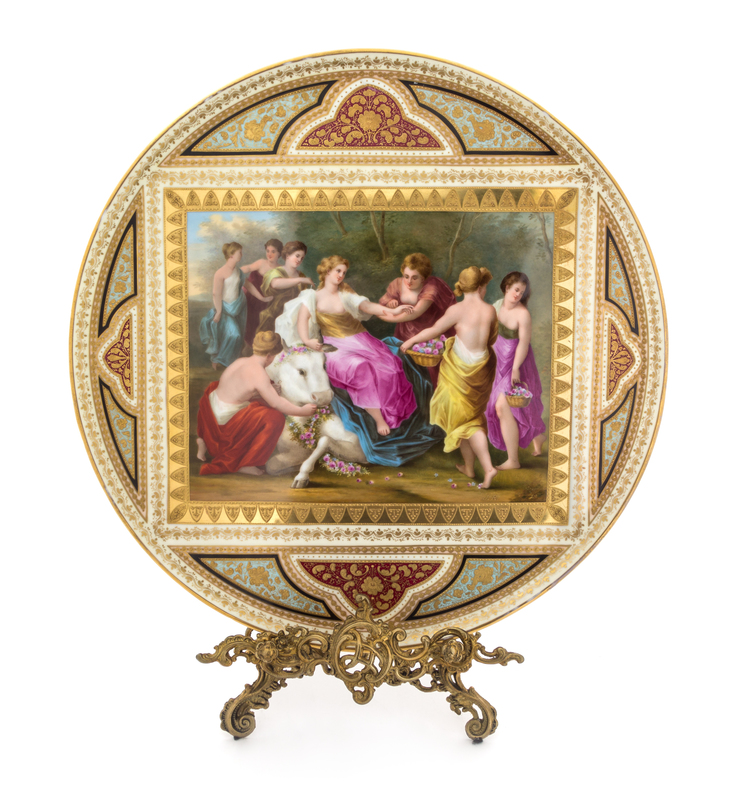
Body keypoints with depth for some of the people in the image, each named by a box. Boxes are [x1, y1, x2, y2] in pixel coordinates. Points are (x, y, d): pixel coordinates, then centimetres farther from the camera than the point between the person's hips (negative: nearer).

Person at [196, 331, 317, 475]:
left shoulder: (241, 361, 6)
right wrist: (302, 411, -5)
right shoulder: (258, 373, -19)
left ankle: (206, 442, 30)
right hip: (224, 423, -9)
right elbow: (277, 404, -17)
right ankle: (245, 464, 1)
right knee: (275, 418, -10)